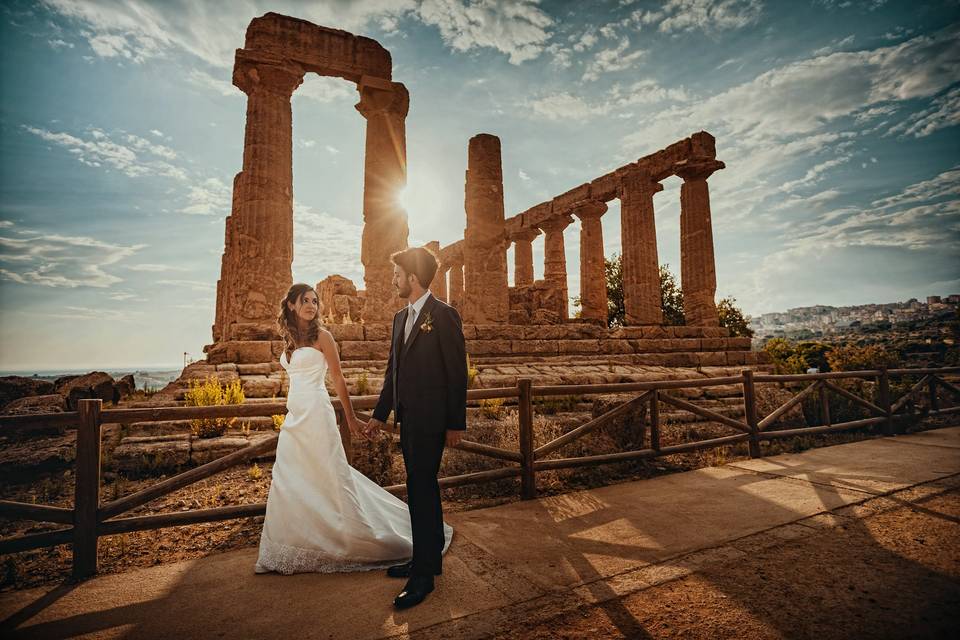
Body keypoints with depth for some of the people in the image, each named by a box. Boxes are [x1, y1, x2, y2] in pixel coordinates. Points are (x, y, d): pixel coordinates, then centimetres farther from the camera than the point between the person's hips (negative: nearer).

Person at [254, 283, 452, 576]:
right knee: (289, 482, 9)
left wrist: (351, 419, -5)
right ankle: (298, 543, 26)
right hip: (294, 416, 7)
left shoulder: (321, 335, -7)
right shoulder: (290, 339, 11)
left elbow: (338, 379, -6)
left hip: (315, 414, -6)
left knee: (328, 477, 0)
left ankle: (360, 538, 18)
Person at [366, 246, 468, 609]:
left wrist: (455, 424, -12)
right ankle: (429, 558, 32)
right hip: (407, 418, 8)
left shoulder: (444, 316, -11)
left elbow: (457, 372, -12)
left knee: (422, 490, -1)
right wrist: (380, 414, 16)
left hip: (430, 419, -8)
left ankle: (423, 573, 15)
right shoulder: (401, 317, 12)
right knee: (423, 489, 17)